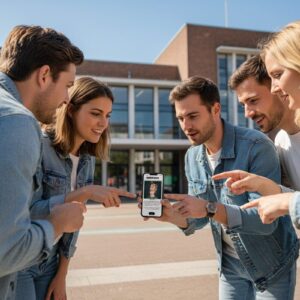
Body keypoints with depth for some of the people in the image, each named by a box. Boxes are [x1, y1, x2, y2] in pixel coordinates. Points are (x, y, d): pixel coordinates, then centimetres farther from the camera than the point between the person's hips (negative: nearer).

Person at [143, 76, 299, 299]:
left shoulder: (257, 146, -25)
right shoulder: (192, 157, -5)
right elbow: (200, 219, -1)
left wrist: (210, 209, -40)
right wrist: (175, 216, -21)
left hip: (272, 265, -5)